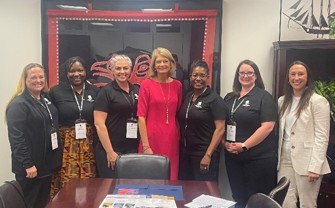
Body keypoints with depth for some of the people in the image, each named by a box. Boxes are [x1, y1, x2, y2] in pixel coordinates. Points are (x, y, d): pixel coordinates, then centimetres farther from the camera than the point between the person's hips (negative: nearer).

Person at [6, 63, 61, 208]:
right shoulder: (18, 104, -15)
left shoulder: (46, 100, 12)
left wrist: (55, 158, 13)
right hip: (30, 166, -8)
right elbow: (17, 138, -21)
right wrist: (27, 164, -23)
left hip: (47, 163, 8)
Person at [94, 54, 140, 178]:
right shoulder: (106, 92, -5)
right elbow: (99, 124, -11)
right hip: (112, 149, -5)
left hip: (133, 149, 5)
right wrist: (110, 152, -15)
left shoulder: (137, 90, 10)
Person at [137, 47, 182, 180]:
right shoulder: (146, 84, -5)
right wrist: (145, 146, -12)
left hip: (171, 139, 4)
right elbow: (141, 116, -7)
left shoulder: (177, 85, 7)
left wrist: (179, 137, 9)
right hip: (152, 138, -3)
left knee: (171, 177, 9)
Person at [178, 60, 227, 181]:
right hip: (185, 153, 6)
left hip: (204, 154, -6)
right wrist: (180, 147, 9)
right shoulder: (187, 97, 11)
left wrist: (208, 155, -18)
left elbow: (220, 129, -13)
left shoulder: (214, 99, -8)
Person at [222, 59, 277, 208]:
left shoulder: (264, 97, -6)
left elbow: (267, 126, -15)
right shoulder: (230, 98, 12)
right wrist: (224, 142, -2)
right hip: (233, 156, 5)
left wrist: (244, 146, -16)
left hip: (259, 158, -5)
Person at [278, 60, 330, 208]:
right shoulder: (282, 101, 12)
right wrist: (277, 158, 8)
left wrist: (315, 167, -16)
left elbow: (322, 137, -11)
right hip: (285, 160, 5)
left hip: (306, 162, -5)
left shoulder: (318, 101, -7)